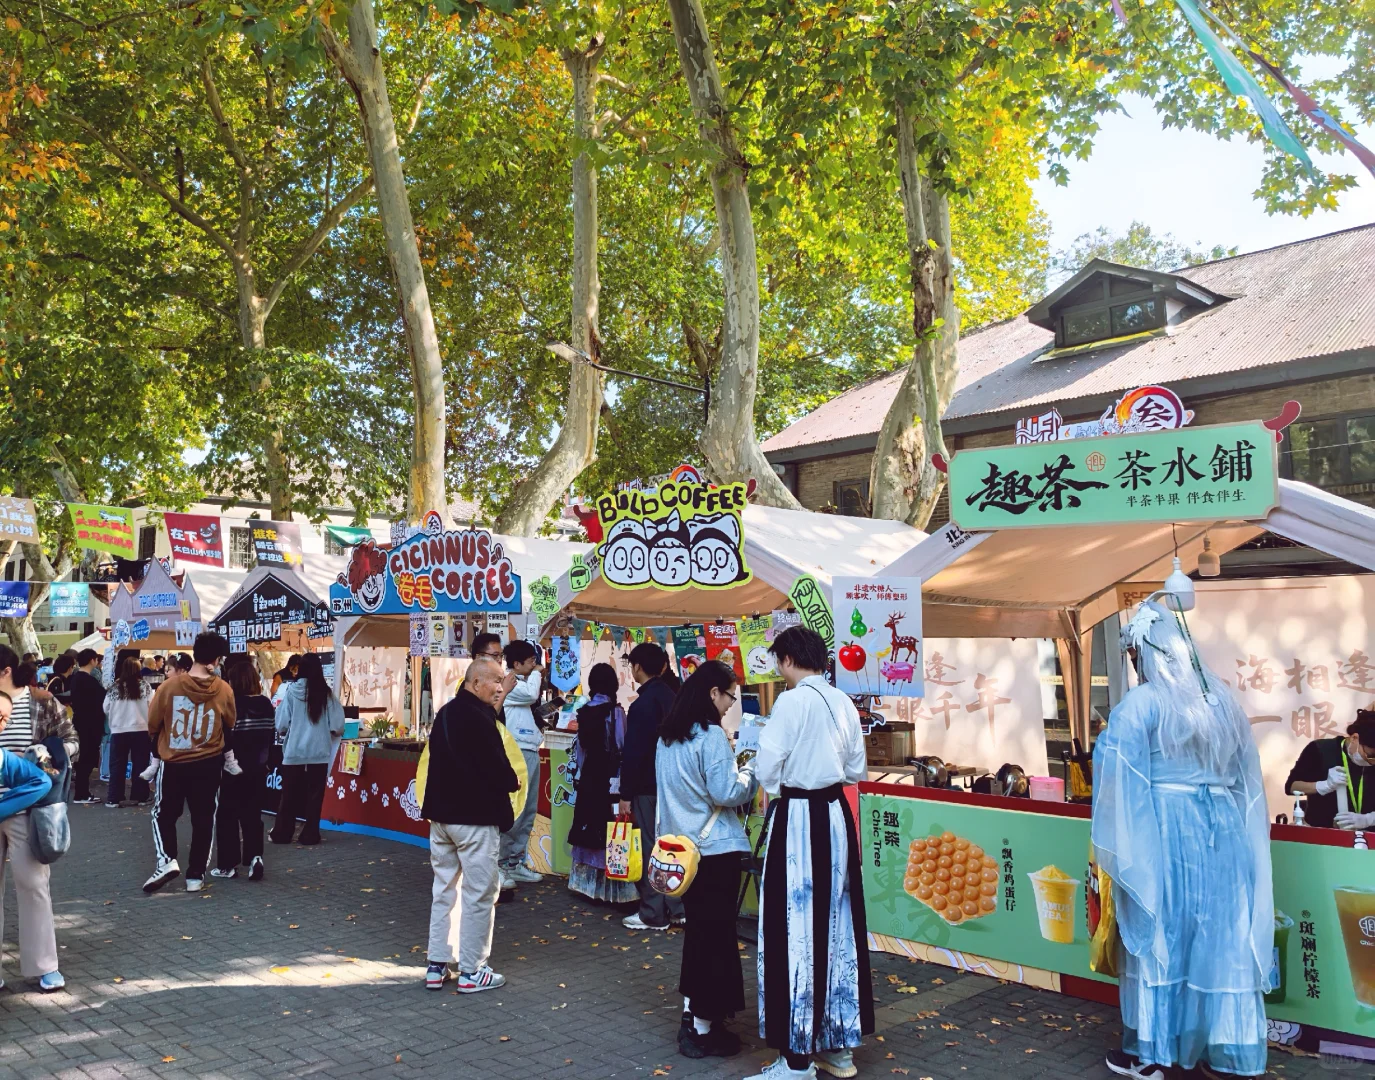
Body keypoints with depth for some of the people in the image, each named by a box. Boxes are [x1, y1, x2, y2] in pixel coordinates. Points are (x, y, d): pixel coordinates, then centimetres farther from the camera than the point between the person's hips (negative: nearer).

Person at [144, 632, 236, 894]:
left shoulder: (169, 685, -12)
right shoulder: (224, 690, -11)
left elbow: (152, 724, 0)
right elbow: (229, 726, 5)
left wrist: (159, 744, 21)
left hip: (172, 762, 0)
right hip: (209, 764, 1)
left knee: (164, 815, 17)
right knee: (203, 820, 11)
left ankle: (166, 861, -1)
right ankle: (196, 875, 13)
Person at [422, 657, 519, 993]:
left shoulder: (445, 714, 10)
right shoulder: (479, 717, -19)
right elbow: (497, 767, -20)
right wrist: (512, 782, 1)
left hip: (441, 813, 9)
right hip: (475, 817, -9)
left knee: (444, 889, 16)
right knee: (479, 893, 1)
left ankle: (437, 965, 22)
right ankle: (472, 971, 7)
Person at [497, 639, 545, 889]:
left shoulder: (522, 682, 22)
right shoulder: (507, 682, -8)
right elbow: (531, 694, -22)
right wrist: (536, 674, -6)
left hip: (530, 752, 10)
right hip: (516, 753, -10)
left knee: (528, 811, 11)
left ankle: (515, 861, 17)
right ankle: (499, 864, -3)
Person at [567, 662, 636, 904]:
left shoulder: (583, 712, 3)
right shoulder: (615, 712, -12)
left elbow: (579, 748, 10)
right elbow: (622, 748, -10)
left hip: (588, 779, 5)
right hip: (610, 780, -5)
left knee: (589, 827, 11)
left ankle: (587, 882, 18)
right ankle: (610, 888, 2)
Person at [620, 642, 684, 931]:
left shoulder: (642, 704, -17)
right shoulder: (671, 696, 7)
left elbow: (634, 753, -17)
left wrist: (626, 794, -12)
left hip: (648, 786, -8)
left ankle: (654, 915, 7)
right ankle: (678, 909, 18)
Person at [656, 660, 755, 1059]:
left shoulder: (669, 736, 8)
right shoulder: (711, 736, -18)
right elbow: (727, 793, -21)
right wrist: (750, 770, -4)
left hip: (683, 845, 8)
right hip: (715, 847, -8)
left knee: (697, 928, 19)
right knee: (716, 934, 2)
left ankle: (691, 1015, 28)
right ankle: (702, 1030, 10)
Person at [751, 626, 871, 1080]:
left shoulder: (791, 701, -14)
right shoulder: (844, 703, 6)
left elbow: (766, 769, -14)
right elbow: (855, 771, 12)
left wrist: (776, 786, 7)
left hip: (798, 819, -7)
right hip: (836, 815, 7)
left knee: (796, 929, 1)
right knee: (836, 926, 14)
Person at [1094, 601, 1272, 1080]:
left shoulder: (1141, 703, -11)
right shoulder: (1221, 697, 6)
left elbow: (1118, 775, -13)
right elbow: (1246, 776, 12)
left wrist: (1119, 847, -3)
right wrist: (1235, 831, 20)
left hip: (1162, 829, -5)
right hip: (1223, 829, 5)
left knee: (1159, 934, 5)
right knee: (1221, 938, 10)